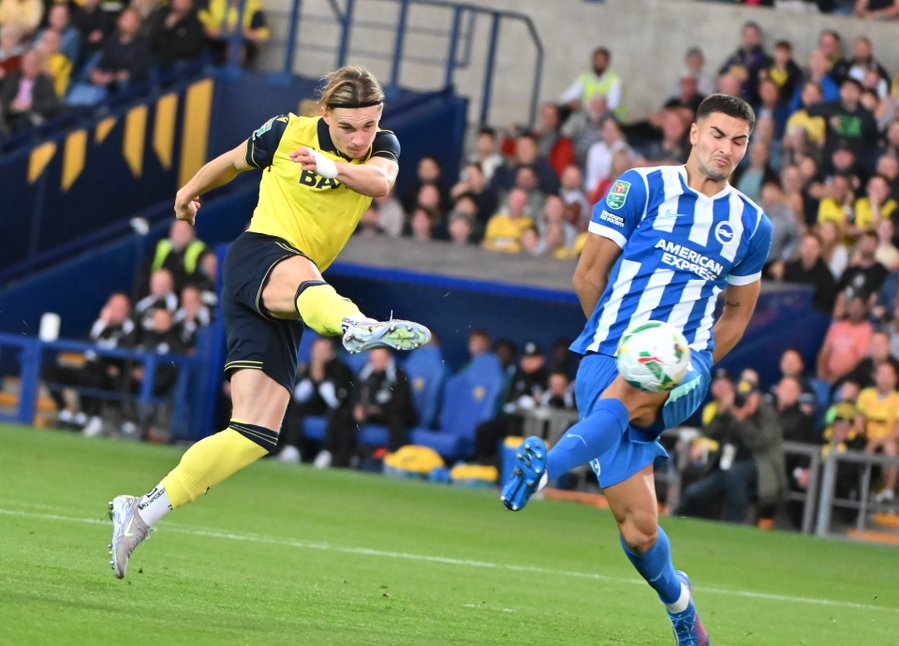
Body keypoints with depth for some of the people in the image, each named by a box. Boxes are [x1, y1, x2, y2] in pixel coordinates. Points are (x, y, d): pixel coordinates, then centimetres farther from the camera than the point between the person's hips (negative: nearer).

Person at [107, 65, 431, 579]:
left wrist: (334, 168, -38)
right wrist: (190, 193, 38)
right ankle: (359, 327, -80)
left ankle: (142, 514, 1)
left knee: (256, 435, -5)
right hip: (258, 256, -5)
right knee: (302, 277, -43)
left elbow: (382, 182, -19)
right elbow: (233, 161, 20)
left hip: (284, 306, 5)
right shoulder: (286, 134, 0)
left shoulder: (382, 147, 5)